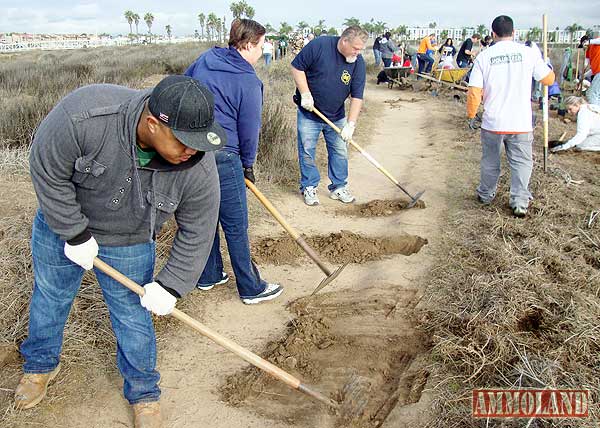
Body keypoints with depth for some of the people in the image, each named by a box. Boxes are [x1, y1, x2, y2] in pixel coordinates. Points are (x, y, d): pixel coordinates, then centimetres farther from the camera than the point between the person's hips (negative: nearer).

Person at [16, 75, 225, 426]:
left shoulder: (198, 167, -31)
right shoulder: (84, 116, -39)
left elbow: (197, 233, -16)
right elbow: (47, 172, -23)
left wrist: (171, 286, -13)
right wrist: (76, 235, -19)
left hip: (130, 246, 0)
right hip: (61, 223, 1)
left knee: (134, 319, 10)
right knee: (49, 300, 22)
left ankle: (144, 393, 36)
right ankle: (41, 365, 52)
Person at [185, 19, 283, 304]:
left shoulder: (203, 61, 9)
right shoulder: (248, 82, -12)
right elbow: (249, 130, -7)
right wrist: (248, 164, 8)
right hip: (222, 157, -8)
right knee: (236, 227, 2)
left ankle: (209, 276, 34)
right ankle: (252, 289, 15)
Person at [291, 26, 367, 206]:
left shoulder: (358, 63, -9)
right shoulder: (319, 45, -18)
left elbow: (357, 96, -9)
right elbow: (297, 67, -11)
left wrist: (351, 124, -17)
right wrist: (305, 94, -18)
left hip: (336, 117, 3)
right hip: (309, 113, -3)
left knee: (340, 152, 7)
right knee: (307, 152, 3)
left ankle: (338, 187, 23)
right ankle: (309, 187, 18)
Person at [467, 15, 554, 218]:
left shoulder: (484, 56, -4)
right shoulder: (529, 53, -5)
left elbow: (474, 92, -8)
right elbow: (549, 80, 6)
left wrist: (471, 114, 7)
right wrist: (545, 64, 26)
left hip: (492, 123, 1)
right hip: (521, 123, -1)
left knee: (490, 162, 18)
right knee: (521, 163, 10)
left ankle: (485, 195, 34)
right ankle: (519, 202, 6)